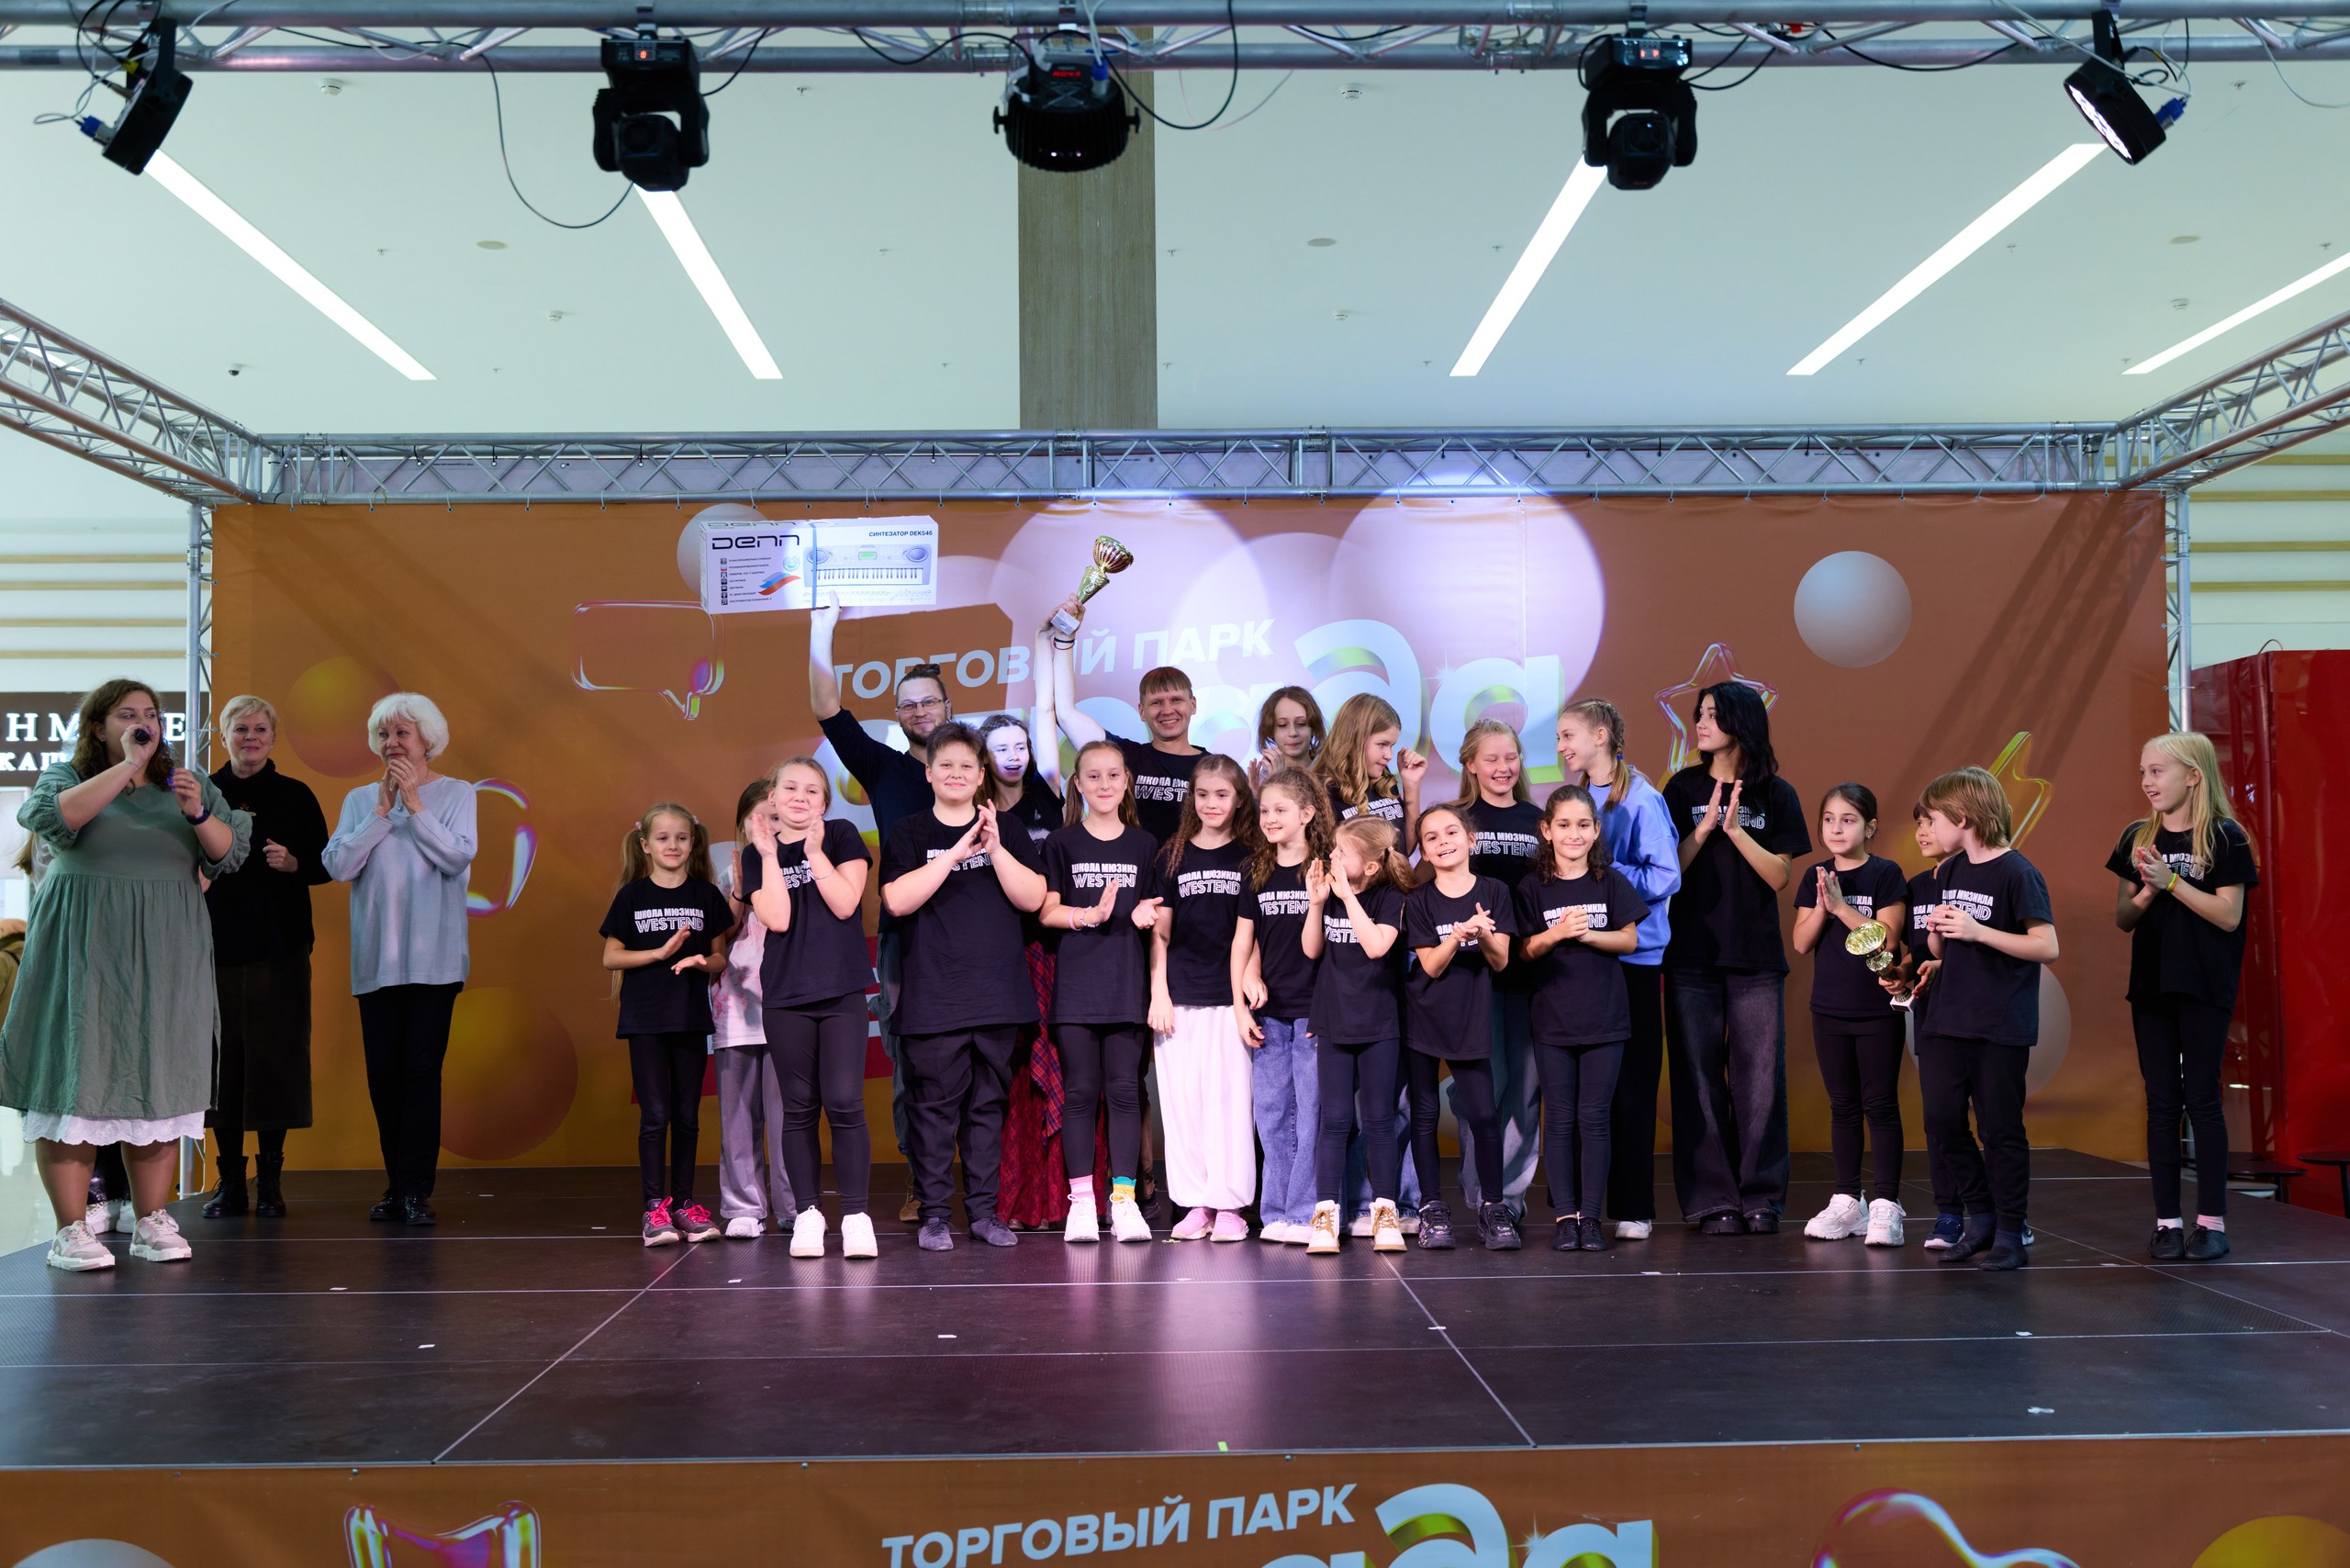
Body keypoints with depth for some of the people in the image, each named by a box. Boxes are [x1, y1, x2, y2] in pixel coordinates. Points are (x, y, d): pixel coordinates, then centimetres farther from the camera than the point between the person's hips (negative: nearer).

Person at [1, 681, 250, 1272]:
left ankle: (152, 1222, 9)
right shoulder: (66, 778, 5)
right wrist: (128, 764, -16)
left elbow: (229, 853, 4)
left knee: (158, 1081, 3)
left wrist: (199, 814, -15)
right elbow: (52, 818, -18)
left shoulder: (189, 784, 13)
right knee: (76, 1074, -5)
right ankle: (71, 1230, -2)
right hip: (83, 951, -3)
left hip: (166, 956, 3)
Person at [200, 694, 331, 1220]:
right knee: (221, 1058, 0)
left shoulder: (295, 795, 6)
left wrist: (292, 863, -13)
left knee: (274, 1056, -2)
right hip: (214, 945, 1)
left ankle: (270, 1180, 6)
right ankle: (229, 1178, 9)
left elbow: (324, 866, 6)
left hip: (278, 949, -1)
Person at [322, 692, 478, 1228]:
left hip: (434, 956, -3)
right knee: (383, 1072, 4)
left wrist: (414, 804, -10)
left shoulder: (456, 794, 5)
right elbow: (338, 865, -1)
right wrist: (382, 810, -5)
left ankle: (415, 1190, -5)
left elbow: (458, 857, -10)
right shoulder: (360, 800, 12)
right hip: (376, 957, 3)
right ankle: (398, 1187, 14)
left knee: (421, 1069, -8)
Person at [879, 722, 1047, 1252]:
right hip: (932, 996, -2)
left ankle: (984, 1211, 14)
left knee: (989, 1105, 7)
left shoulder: (1007, 831, 11)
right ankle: (933, 1213, 6)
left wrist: (995, 848, -13)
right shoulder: (909, 833, 5)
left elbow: (1033, 897, -1)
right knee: (933, 1105, -2)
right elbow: (897, 900, -11)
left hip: (997, 992, 2)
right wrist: (957, 853, -16)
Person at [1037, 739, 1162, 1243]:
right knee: (1080, 1089, 0)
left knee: (1124, 1089, 0)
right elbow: (1046, 912, 0)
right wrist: (1092, 914, -16)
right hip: (1076, 983, -1)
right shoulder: (1062, 843, 5)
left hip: (1127, 984, 1)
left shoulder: (1143, 846, 11)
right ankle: (1081, 1200, 5)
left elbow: (1155, 917, 14)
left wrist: (1148, 915, -8)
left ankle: (1123, 1197, 3)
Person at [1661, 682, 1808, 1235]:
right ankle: (1713, 1199, 7)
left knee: (1760, 1076, 0)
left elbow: (1781, 877, -3)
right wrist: (1705, 826, -14)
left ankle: (1761, 1196, 10)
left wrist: (1736, 829, -15)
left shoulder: (1777, 795, 4)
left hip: (1757, 958, 0)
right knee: (1700, 1078, 1)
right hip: (1692, 956, 0)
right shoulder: (1684, 789, 4)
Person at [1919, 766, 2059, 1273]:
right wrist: (1938, 932, -4)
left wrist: (1978, 932, -22)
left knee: (2001, 1128, -1)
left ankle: (2010, 1235, 10)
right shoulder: (1949, 873, 11)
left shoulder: (2017, 873, -10)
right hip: (1951, 1018, 7)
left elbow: (2048, 948, -16)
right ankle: (1981, 1217, 20)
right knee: (1942, 1118, 4)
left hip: (2003, 1024, -7)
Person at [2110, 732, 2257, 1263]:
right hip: (2150, 985, 4)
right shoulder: (2138, 838, 8)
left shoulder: (2224, 837, -5)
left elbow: (2229, 916, -11)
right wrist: (2147, 891, -11)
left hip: (2204, 987, -4)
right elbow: (2123, 918, 8)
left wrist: (2170, 880, -17)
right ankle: (2167, 1222, 9)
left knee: (2202, 1100, -1)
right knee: (2162, 1103, 5)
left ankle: (2211, 1221, 6)